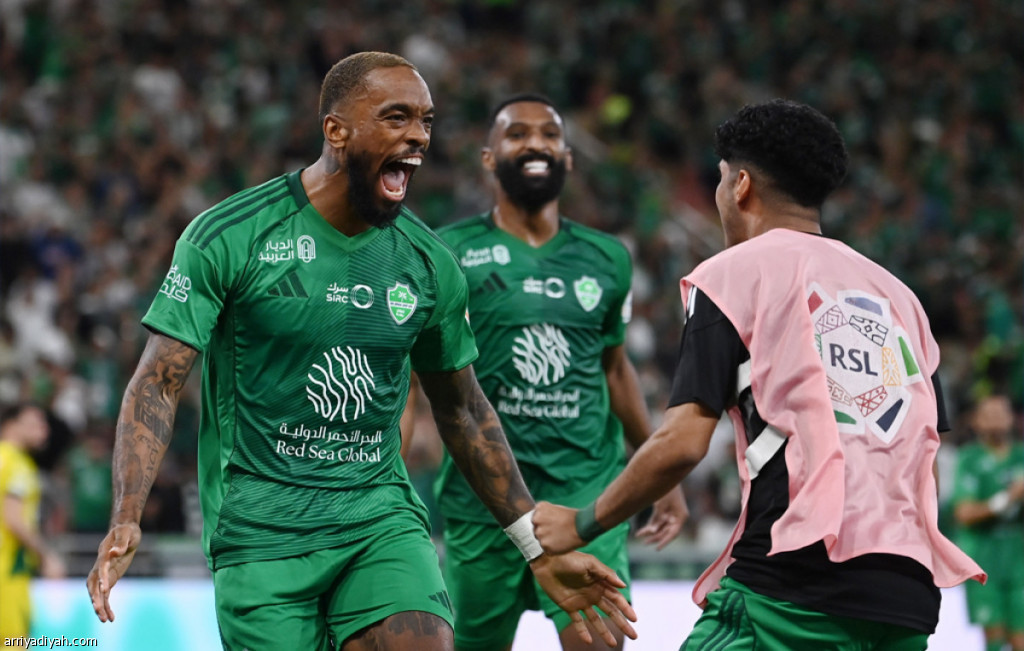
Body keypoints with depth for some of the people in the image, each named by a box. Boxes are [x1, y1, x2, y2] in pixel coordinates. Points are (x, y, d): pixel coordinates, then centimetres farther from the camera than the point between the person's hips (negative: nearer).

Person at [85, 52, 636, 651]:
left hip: (382, 516, 3)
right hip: (261, 531, -3)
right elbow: (158, 383, -9)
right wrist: (127, 520, -23)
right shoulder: (228, 237, -7)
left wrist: (540, 550, 17)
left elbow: (463, 410, 17)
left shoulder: (428, 261, 5)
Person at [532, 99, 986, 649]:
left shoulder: (732, 274, 5)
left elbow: (682, 443, -4)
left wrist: (581, 524, 8)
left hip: (793, 586, -6)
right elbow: (925, 456, 20)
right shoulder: (897, 294, 22)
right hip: (907, 595, 6)